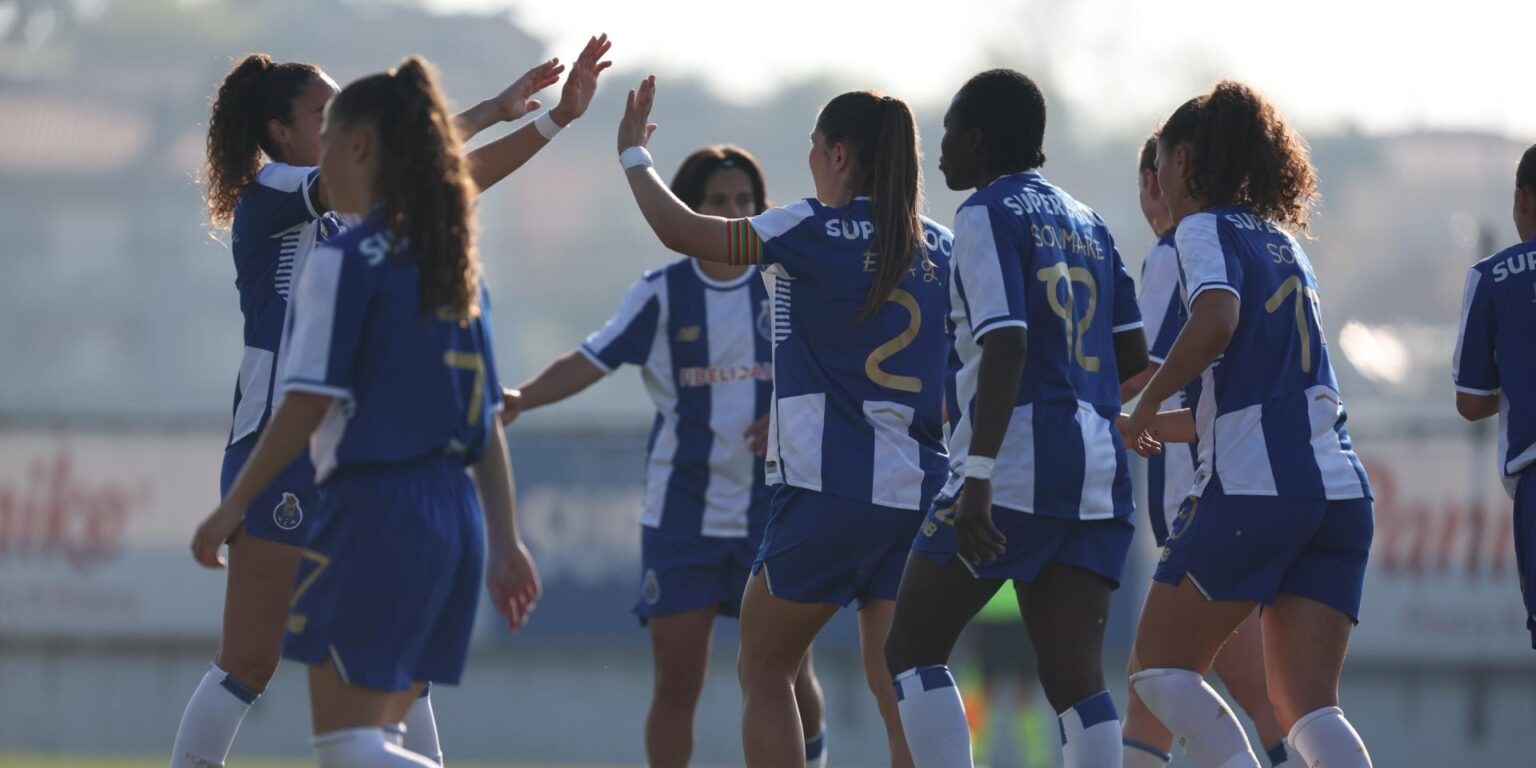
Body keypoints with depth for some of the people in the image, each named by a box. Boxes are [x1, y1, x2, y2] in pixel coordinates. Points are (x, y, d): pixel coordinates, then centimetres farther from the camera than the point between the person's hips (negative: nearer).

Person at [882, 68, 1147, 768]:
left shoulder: (988, 214, -5)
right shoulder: (1086, 224, 17)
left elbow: (1007, 344, -17)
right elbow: (1132, 356, 19)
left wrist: (978, 474, -22)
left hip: (1015, 470, -7)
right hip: (1097, 474, 7)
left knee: (912, 650, 4)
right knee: (1075, 678, 1)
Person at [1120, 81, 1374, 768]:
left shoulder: (1205, 229, 1)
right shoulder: (1283, 242, 24)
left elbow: (1217, 319, -21)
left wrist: (1147, 404, -8)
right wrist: (1157, 428, 41)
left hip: (1251, 487, -7)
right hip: (1339, 489, 7)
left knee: (1161, 669, 7)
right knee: (1306, 705, 2)